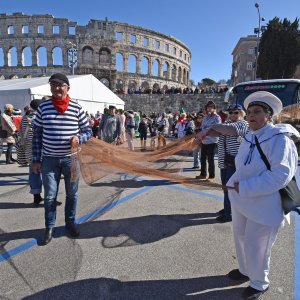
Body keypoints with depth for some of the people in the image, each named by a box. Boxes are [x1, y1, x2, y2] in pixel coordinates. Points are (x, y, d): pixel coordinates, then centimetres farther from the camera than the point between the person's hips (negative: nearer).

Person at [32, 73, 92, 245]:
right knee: (50, 196, 8)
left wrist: (79, 138, -20)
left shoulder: (77, 108, -3)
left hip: (71, 158, 0)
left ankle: (70, 222, 33)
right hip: (49, 159, 1)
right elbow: (37, 135, 4)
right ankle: (50, 227, 26)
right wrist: (36, 159, 2)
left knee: (72, 193, 12)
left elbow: (88, 131, 3)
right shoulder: (43, 107, 0)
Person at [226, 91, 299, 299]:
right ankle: (245, 270, 48)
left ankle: (259, 283, 36)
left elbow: (280, 175, -28)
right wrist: (235, 184, -1)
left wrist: (244, 188, -27)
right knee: (241, 238, 23)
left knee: (256, 246, 9)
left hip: (263, 206, -8)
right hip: (242, 200, 8)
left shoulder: (279, 138, -20)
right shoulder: (249, 138, 5)